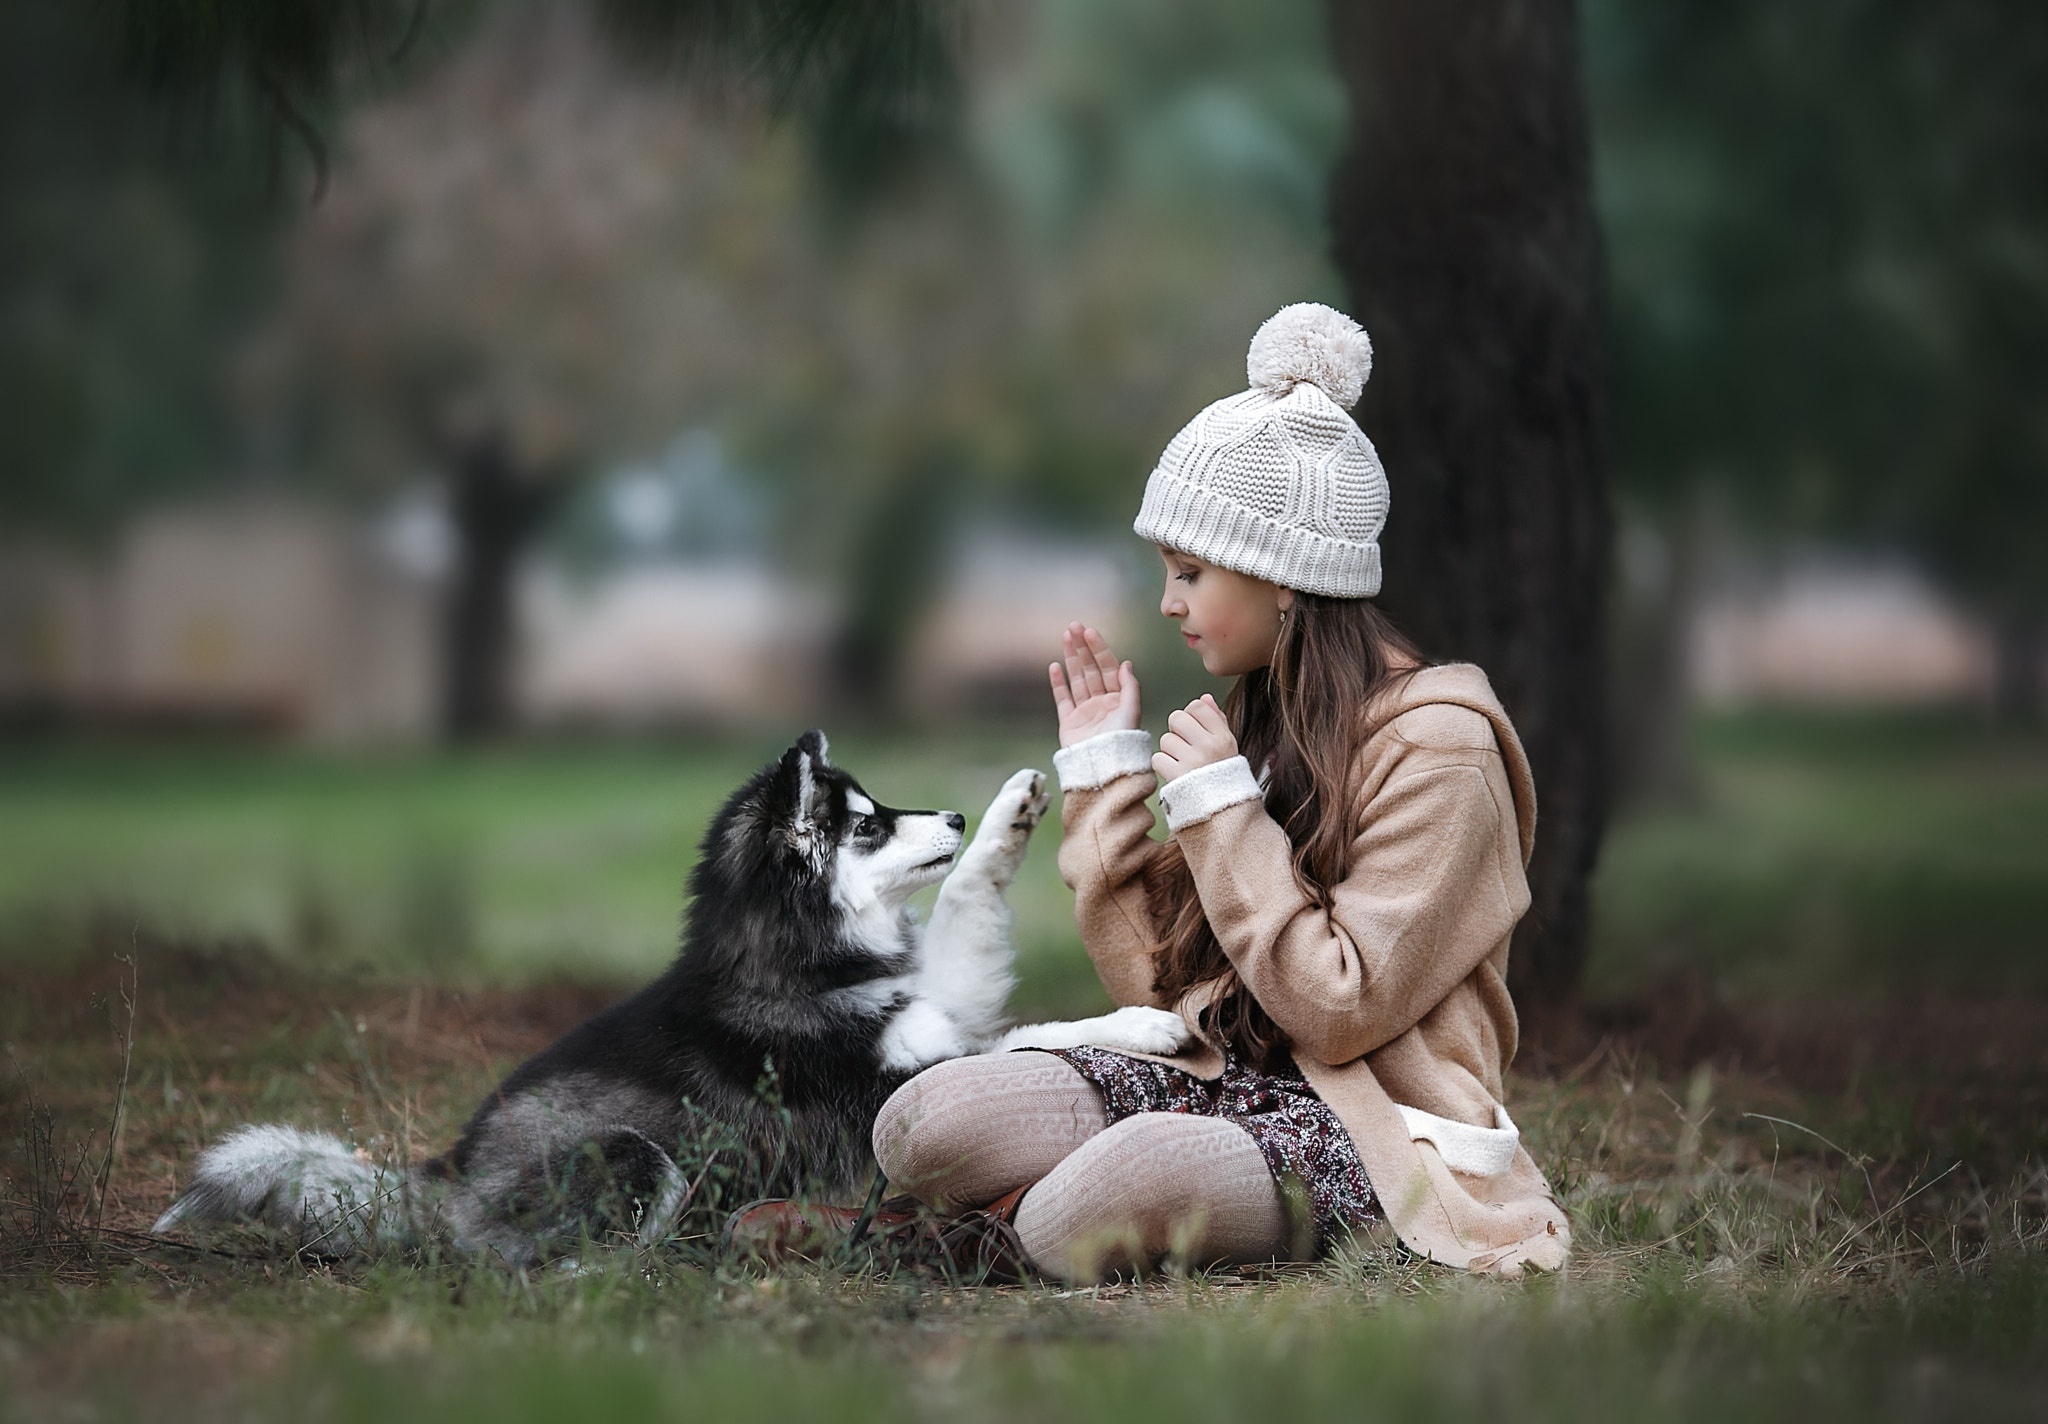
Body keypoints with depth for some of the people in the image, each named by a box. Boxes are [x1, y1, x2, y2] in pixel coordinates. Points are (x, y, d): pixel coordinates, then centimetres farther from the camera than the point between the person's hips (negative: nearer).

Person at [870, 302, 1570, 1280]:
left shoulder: (1436, 746, -10)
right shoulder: (1254, 722, 13)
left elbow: (1337, 1012, -16)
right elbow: (1154, 982, 12)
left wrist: (1219, 806, -14)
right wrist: (1105, 775, 8)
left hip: (1362, 1125, -7)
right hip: (1218, 1076, 7)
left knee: (1073, 1228, -34)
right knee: (919, 1130, -18)